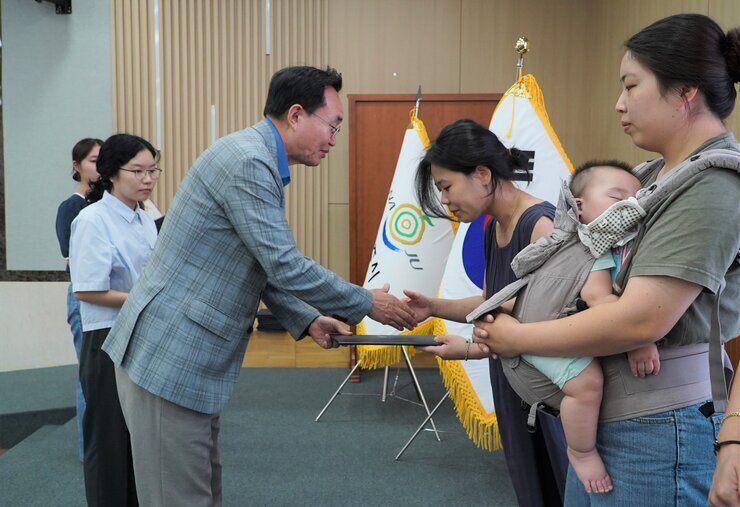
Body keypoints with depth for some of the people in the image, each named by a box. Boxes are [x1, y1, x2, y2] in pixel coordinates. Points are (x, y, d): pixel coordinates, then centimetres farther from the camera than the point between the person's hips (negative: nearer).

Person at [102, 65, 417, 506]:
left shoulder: (257, 160, 12)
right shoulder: (247, 161, -19)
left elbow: (265, 266, 18)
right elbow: (285, 267, -22)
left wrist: (308, 320, 8)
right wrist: (367, 304, -9)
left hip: (188, 354, 10)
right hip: (169, 357, -10)